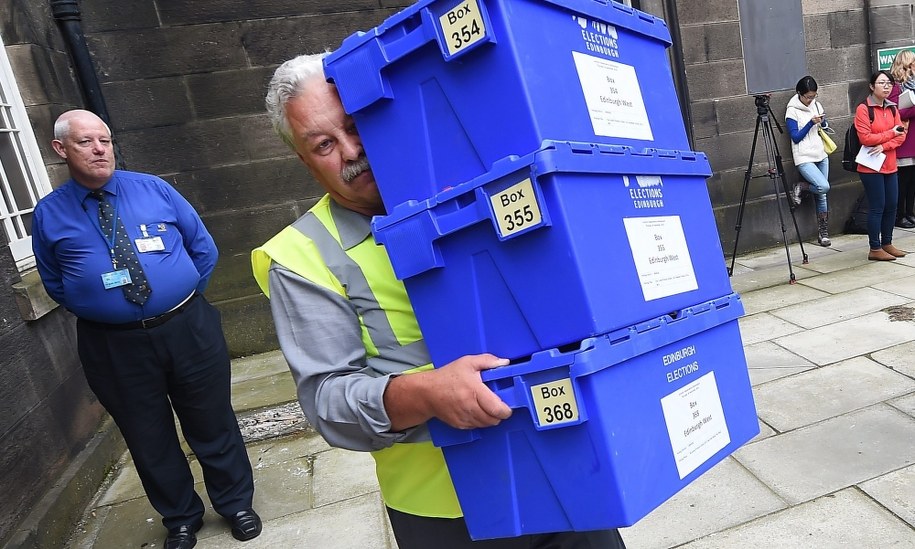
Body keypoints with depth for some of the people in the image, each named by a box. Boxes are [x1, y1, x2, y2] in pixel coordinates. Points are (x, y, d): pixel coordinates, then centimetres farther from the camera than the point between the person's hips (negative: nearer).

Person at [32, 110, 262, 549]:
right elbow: (55, 284, 13)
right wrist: (96, 307, 3)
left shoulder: (153, 188, 2)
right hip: (113, 345, 1)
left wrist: (182, 299, 4)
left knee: (212, 424, 11)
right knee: (149, 438, 15)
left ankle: (235, 503, 35)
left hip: (189, 330, 0)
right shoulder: (48, 214, 3)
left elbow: (203, 247, 6)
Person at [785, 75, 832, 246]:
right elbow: (796, 137, -9)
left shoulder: (817, 105, 11)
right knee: (823, 187, -24)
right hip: (804, 158, -5)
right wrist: (811, 123, -18)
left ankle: (823, 233, 10)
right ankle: (801, 189, 6)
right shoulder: (792, 111, -5)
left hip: (821, 155, 5)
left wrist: (823, 122, -2)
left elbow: (824, 129, 18)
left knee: (822, 195, 4)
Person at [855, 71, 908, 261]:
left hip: (889, 166, 7)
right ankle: (875, 249, 5)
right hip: (871, 167, -6)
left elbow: (901, 135, 4)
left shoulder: (892, 108, 11)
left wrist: (884, 146, -13)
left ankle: (887, 243, 22)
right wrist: (891, 133, -9)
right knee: (877, 207, -4)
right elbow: (865, 138, -15)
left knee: (891, 206, 9)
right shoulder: (863, 109, -9)